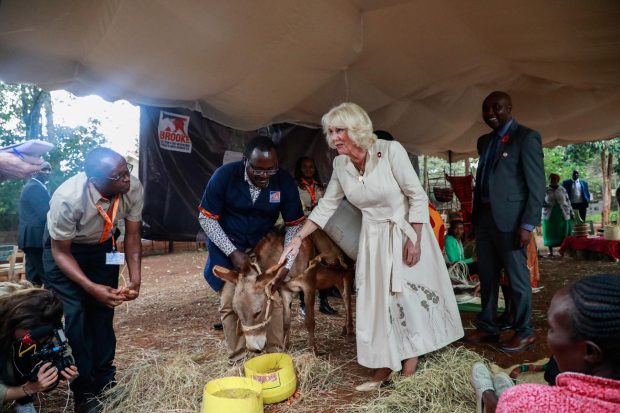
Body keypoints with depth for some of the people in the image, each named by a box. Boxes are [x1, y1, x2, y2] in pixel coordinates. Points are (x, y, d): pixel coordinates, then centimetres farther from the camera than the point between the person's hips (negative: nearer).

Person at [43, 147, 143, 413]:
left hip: (101, 246, 3)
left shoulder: (133, 188, -28)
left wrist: (135, 279, -26)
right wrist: (91, 287, -36)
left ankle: (104, 382, 18)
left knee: (103, 311, 3)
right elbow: (61, 252, -24)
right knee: (73, 316, -10)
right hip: (64, 248, -3)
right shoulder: (67, 198, -38)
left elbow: (132, 235, -15)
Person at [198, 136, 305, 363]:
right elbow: (206, 218, -14)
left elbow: (294, 225, -9)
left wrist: (286, 265, -18)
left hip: (264, 245, 2)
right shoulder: (224, 175, -22)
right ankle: (237, 360, 9)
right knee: (229, 302, -6)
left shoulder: (285, 182, -18)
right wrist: (232, 252, -22)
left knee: (275, 299, -5)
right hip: (228, 246, -1)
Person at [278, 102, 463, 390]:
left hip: (407, 231, -4)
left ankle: (410, 363, 22)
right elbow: (326, 206, 3)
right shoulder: (340, 164, -5)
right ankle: (384, 366, 21)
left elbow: (417, 196, -15)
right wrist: (299, 238, -3)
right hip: (374, 237, 4)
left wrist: (414, 240, -17)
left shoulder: (391, 151, -19)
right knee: (377, 299, 6)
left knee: (409, 295, 3)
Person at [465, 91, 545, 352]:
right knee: (487, 277, 13)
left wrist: (528, 224, -16)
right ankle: (487, 328, 25)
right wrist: (474, 218, 12)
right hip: (485, 218, 7)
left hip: (510, 219, -7)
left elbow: (537, 185, -10)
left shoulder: (526, 137, -5)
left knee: (517, 278, 4)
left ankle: (524, 333, 18)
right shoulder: (484, 141, 16)